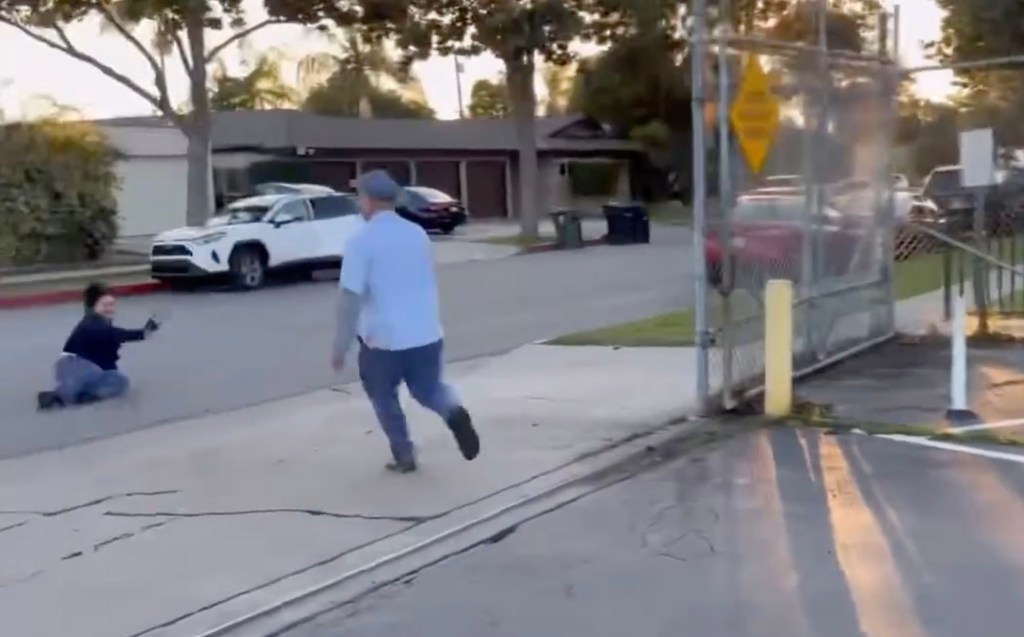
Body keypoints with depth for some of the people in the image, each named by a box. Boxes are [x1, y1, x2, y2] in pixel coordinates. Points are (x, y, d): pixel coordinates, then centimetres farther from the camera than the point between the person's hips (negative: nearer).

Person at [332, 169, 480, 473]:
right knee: (427, 389, 20)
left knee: (384, 397, 19)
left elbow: (350, 296, -16)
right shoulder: (417, 233, 7)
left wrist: (341, 346, -11)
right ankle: (453, 412, -10)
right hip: (427, 335, 4)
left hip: (384, 338, -4)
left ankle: (404, 455, 21)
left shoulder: (361, 241, -11)